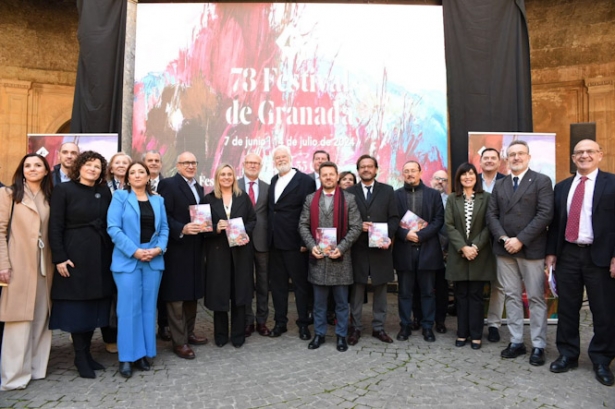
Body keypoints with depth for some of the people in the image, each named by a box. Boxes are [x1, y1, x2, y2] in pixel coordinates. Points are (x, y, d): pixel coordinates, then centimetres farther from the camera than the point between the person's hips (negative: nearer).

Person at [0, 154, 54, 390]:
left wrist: (55, 261, 4)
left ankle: (37, 368, 20)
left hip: (44, 266, 4)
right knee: (19, 319, -3)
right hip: (19, 265, -4)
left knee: (41, 318, 8)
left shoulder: (49, 198, 14)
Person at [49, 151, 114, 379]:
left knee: (94, 305, 9)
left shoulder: (104, 192, 8)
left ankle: (87, 352, 22)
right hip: (75, 254, -4)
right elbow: (55, 226, -7)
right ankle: (80, 357, 14)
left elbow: (110, 224, 7)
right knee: (76, 306, 3)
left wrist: (112, 254, 1)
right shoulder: (63, 190, -3)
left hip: (101, 255, 4)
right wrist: (59, 257, -13)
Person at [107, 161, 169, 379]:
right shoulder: (120, 196, 0)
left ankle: (144, 353, 18)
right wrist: (134, 251, -15)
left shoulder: (158, 200, 12)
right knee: (129, 308, -2)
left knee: (148, 307, 8)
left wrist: (159, 249, -8)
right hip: (127, 260, -4)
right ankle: (127, 357, 9)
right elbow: (113, 228, -9)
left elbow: (164, 228, 10)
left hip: (154, 260, 4)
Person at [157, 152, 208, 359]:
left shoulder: (199, 188, 17)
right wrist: (182, 229, -26)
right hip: (176, 249, -8)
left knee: (192, 293, 16)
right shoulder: (168, 184, -8)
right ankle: (179, 341, 10)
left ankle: (189, 333, 29)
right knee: (176, 296, 1)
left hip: (195, 249, 8)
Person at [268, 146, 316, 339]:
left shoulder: (305, 181, -8)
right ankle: (280, 322, 26)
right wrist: (269, 236, 8)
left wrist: (305, 241, -15)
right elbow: (271, 209, 14)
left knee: (301, 284, 6)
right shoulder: (274, 181, 14)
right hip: (275, 242, 6)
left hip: (295, 243, -6)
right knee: (277, 283, 13)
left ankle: (303, 323, 19)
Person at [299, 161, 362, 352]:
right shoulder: (310, 199, 7)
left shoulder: (348, 199, 0)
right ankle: (319, 333, 25)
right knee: (319, 301, 12)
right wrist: (312, 246, -9)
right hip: (317, 256, 2)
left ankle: (341, 335, 22)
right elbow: (303, 225, 5)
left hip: (340, 256, -2)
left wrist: (341, 248, -13)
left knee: (341, 301, 9)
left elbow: (356, 227, -4)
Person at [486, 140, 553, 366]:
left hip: (531, 249, -4)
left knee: (536, 298, 3)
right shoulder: (499, 184, 13)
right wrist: (503, 238, -9)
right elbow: (491, 215, 8)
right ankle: (516, 342, 19)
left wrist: (520, 239, -16)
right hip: (504, 249, 5)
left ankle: (538, 346, 13)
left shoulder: (542, 181, -2)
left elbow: (545, 214, -12)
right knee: (512, 297, 9)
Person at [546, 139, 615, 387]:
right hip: (567, 254, 4)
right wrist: (551, 252, 5)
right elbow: (555, 223, 11)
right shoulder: (562, 187, 11)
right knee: (567, 308, 10)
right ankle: (568, 355, 23)